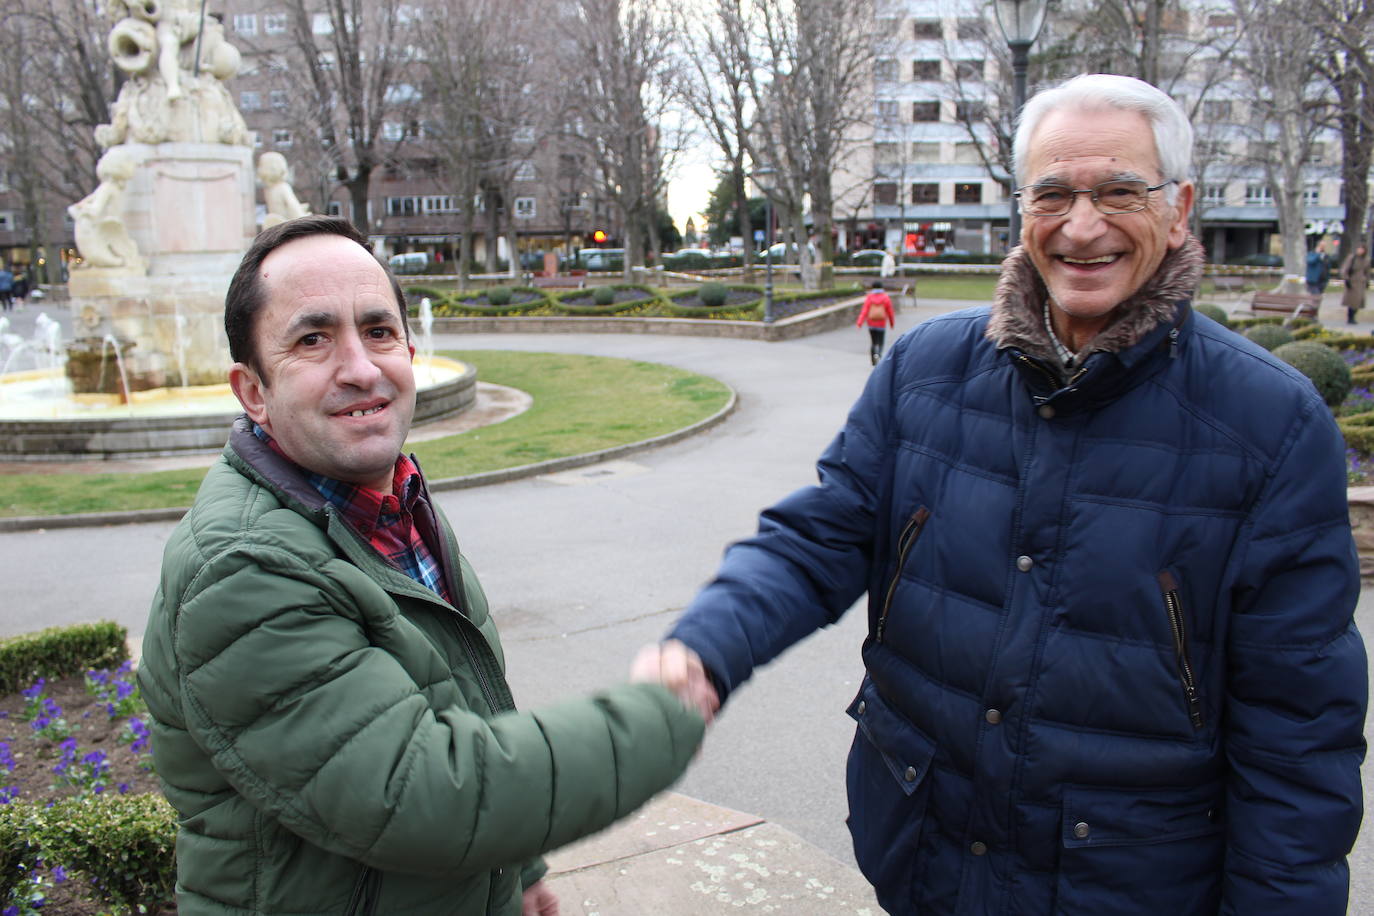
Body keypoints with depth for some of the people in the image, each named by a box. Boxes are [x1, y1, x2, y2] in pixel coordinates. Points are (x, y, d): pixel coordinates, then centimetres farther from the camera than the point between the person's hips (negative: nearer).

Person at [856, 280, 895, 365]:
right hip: (882, 324, -2)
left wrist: (859, 323, -15)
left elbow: (864, 311, -11)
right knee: (880, 343, 1)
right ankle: (878, 354, -28)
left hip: (871, 324, 2)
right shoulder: (886, 297, -3)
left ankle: (874, 361, 13)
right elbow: (890, 312, 0)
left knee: (873, 342, 16)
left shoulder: (869, 297, -2)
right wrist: (892, 323, 13)